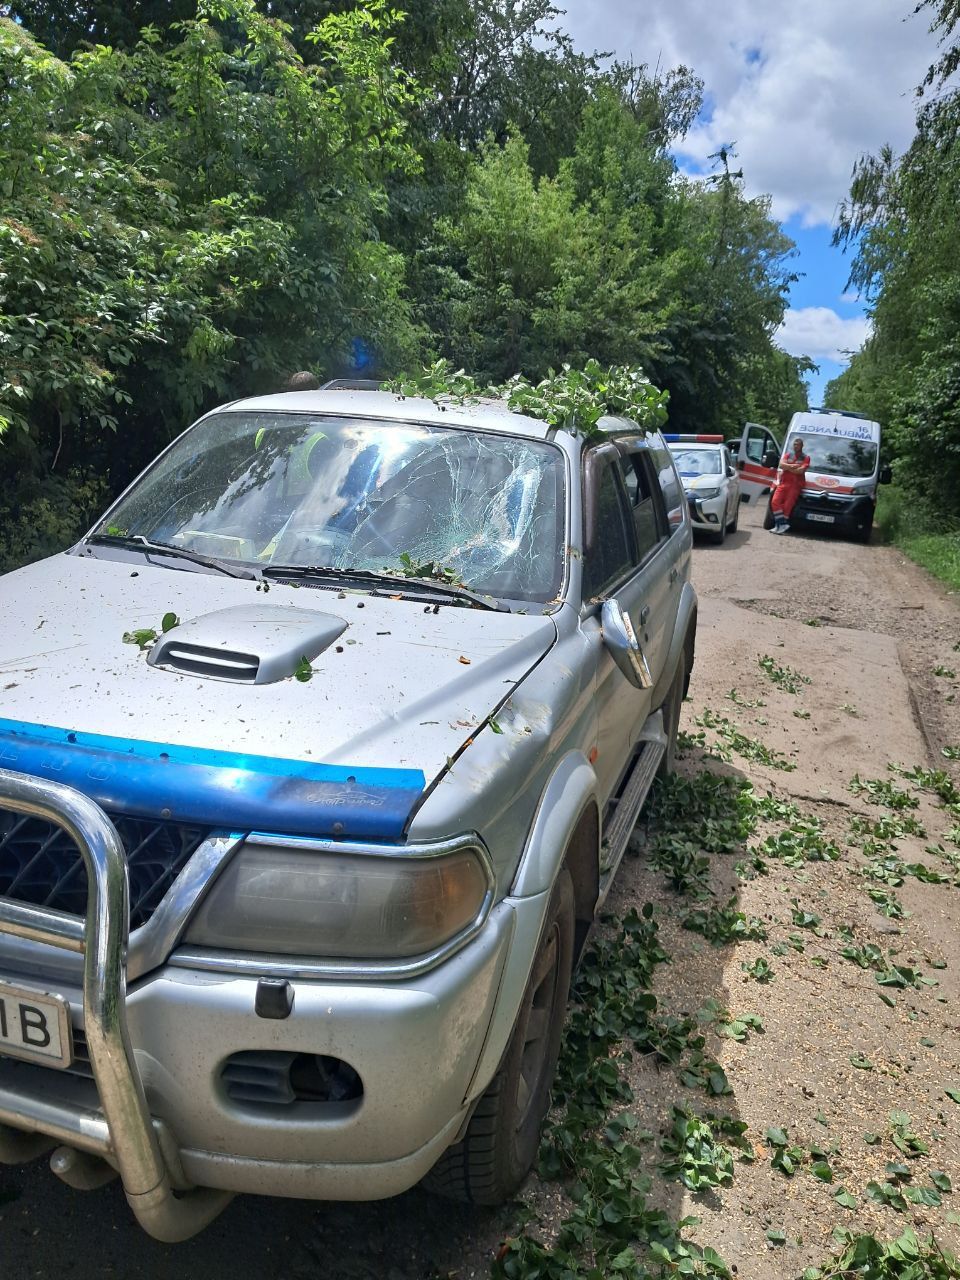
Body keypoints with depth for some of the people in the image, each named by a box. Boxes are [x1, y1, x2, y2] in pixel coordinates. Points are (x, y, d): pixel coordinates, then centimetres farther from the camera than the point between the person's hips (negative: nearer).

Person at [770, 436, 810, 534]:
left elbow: (801, 470, -10)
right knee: (775, 501, -13)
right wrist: (793, 466, -12)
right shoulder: (787, 455, 18)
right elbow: (781, 465, 0)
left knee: (787, 505, -11)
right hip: (783, 483, 4)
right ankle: (782, 524, -12)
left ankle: (781, 524, -4)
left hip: (795, 485, -4)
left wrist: (787, 467, -4)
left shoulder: (805, 458, 6)